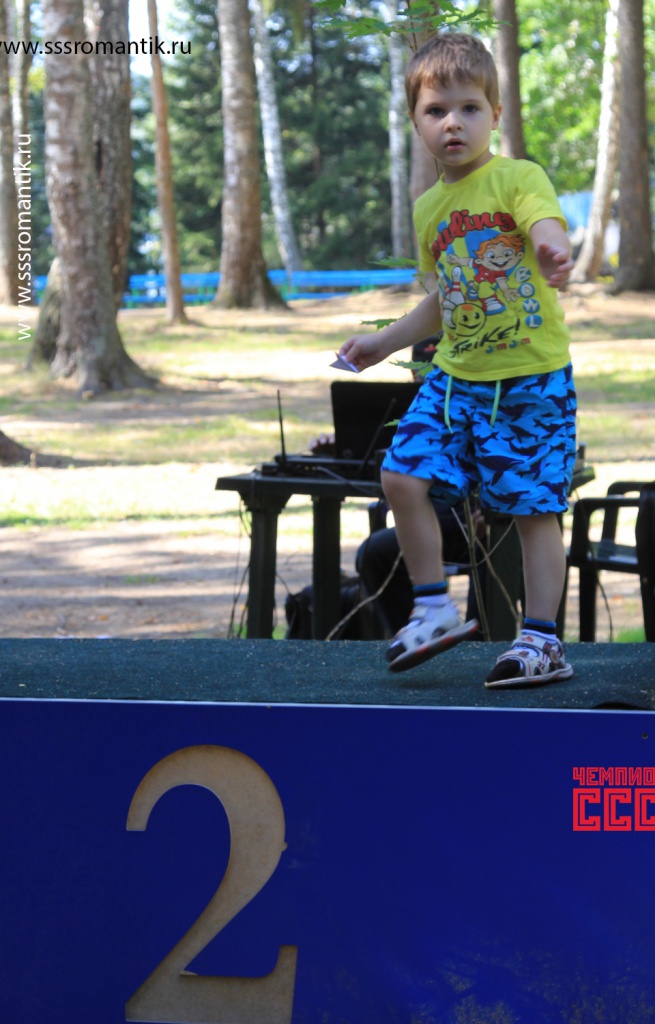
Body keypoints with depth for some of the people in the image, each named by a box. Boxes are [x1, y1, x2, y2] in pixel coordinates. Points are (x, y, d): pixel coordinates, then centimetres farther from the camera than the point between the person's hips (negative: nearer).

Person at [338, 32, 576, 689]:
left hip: (530, 379, -6)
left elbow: (546, 222, -30)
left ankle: (541, 639, 9)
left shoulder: (517, 178, -7)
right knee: (403, 476, -8)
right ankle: (434, 611, 7)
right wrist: (386, 341, 26)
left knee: (534, 507, -2)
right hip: (454, 377, 6)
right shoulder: (429, 209, 13)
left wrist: (551, 250, -52)